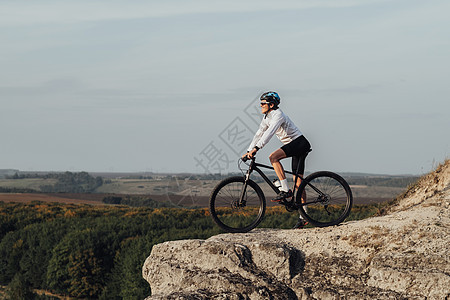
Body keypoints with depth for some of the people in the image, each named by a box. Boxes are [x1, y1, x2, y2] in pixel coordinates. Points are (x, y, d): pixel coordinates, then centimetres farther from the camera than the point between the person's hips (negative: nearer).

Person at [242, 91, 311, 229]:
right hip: (294, 146, 9)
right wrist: (248, 151, 3)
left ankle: (285, 190, -24)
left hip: (300, 143, -9)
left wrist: (256, 148, -38)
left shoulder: (278, 115, -18)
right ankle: (303, 217, 7)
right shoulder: (266, 118, 10)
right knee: (298, 183, 6)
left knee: (273, 157, -27)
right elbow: (259, 134, 12)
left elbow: (269, 133, -31)